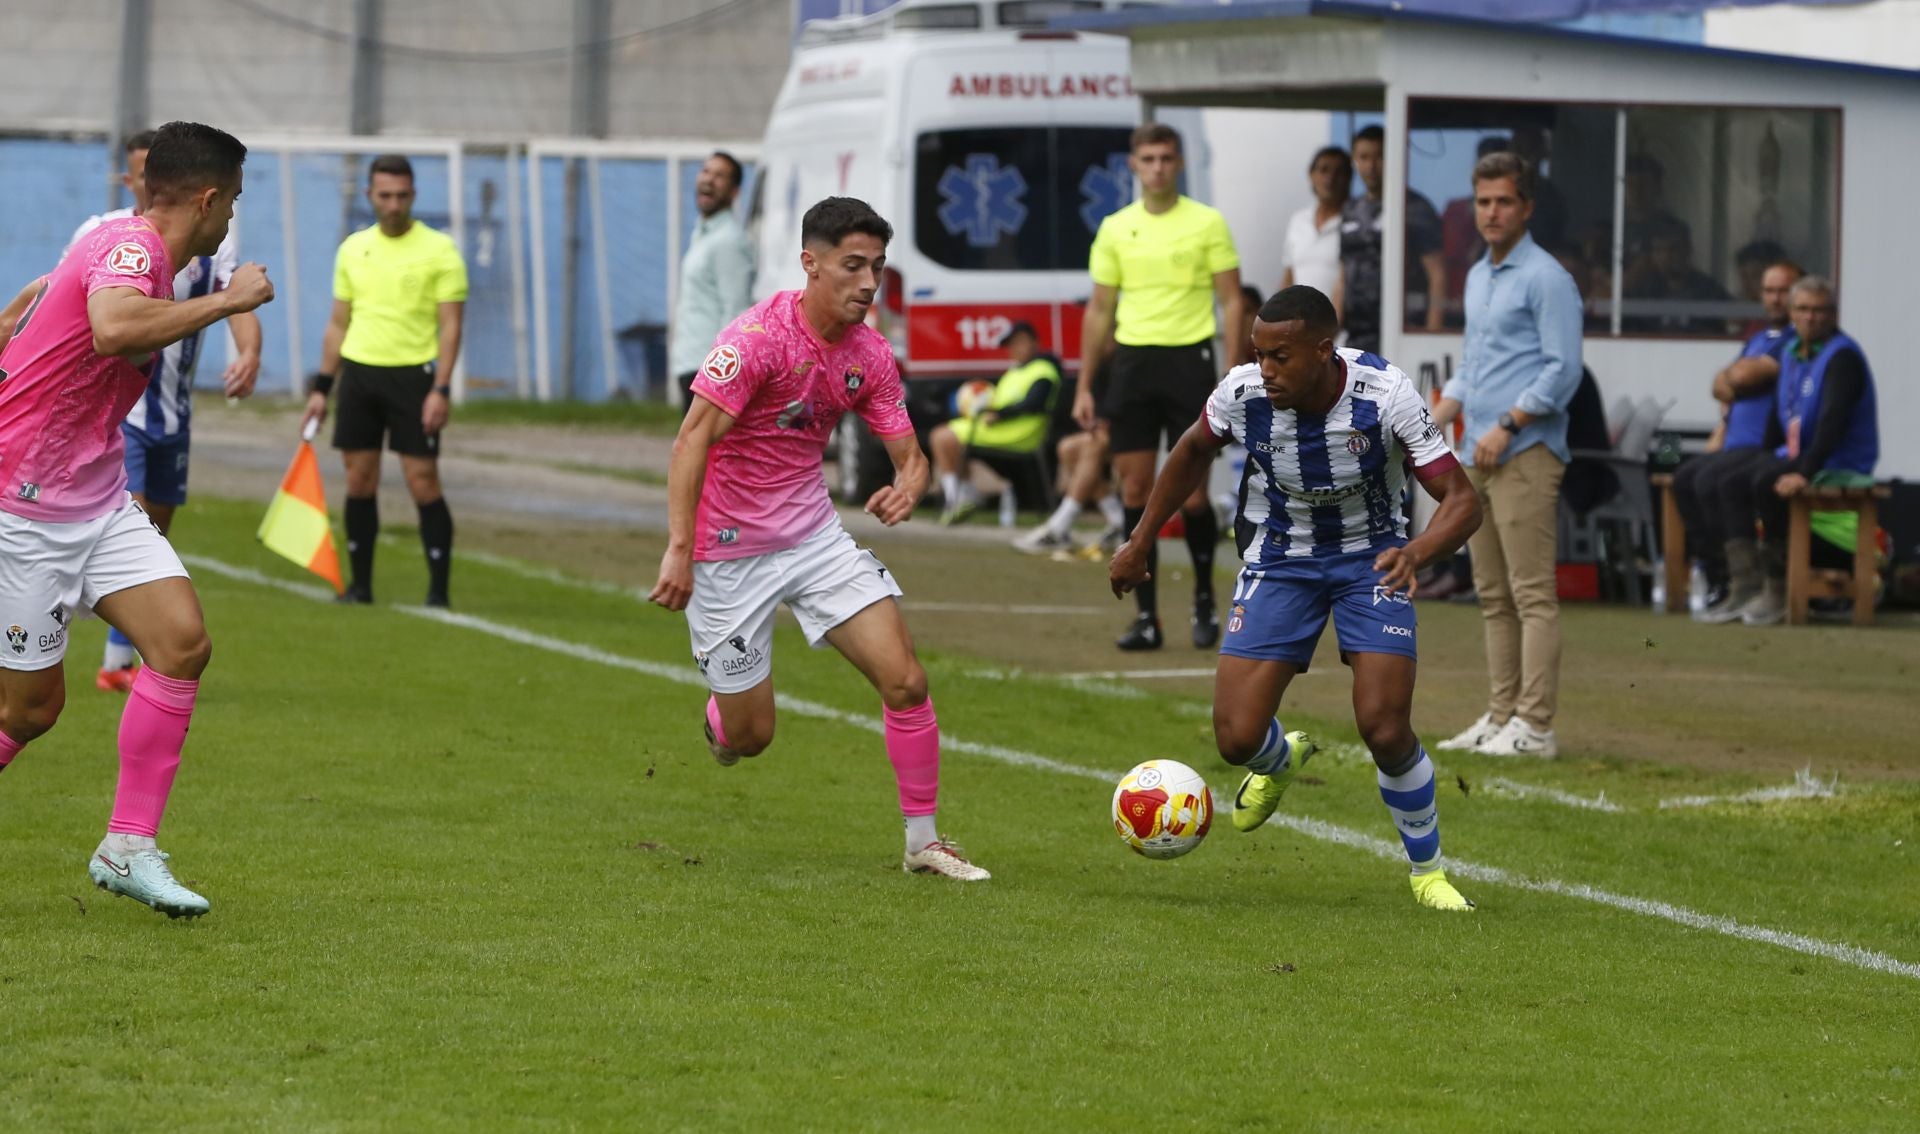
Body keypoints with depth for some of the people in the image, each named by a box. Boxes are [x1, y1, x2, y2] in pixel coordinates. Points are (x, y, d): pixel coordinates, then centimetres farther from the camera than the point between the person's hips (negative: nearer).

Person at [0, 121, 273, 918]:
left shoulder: (133, 251, 11)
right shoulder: (131, 247, -19)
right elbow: (114, 330, -41)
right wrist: (228, 301, -31)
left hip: (96, 502, 9)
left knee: (183, 642, -9)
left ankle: (128, 848, -4)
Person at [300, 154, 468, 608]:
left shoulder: (439, 250, -4)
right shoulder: (353, 249, 10)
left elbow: (450, 325, -7)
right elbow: (338, 323, 16)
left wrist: (441, 390, -15)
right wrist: (321, 386, 11)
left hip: (413, 375, -4)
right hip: (359, 372, 4)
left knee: (423, 481, -7)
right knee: (359, 481, 5)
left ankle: (438, 590, -2)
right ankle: (360, 584, 15)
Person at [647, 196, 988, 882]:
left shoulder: (870, 355, -1)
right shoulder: (760, 335, -21)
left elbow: (908, 455, 4)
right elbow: (692, 440, -23)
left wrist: (906, 489, -21)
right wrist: (679, 549, -29)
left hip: (815, 536, 5)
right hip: (728, 551, -5)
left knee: (906, 681, -9)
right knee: (750, 736, 2)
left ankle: (923, 841, 4)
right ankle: (719, 713, 40)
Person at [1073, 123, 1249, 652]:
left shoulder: (1207, 224, 0)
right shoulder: (1115, 229, 9)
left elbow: (1232, 301, 0)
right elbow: (1100, 310, 13)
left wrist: (1233, 377, -8)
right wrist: (1084, 386, 9)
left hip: (1189, 359, -3)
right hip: (1132, 362, 3)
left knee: (1191, 491, -4)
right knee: (1135, 491, 0)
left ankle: (1204, 600, 17)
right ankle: (1146, 616, 4)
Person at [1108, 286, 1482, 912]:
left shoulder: (1385, 395, -28)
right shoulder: (1242, 392, -21)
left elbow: (1462, 500, -27)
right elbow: (1194, 450, 4)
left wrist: (1416, 552, -47)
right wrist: (1140, 542, 8)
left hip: (1371, 557, -2)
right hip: (1278, 558, 2)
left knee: (1385, 730, -18)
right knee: (1237, 738, -9)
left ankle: (1428, 870, 9)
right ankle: (1280, 761, 32)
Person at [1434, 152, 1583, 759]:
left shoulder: (1546, 279, -8)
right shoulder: (1477, 278, 19)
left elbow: (1563, 369, -14)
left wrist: (1506, 427, -18)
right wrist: (1439, 419, 11)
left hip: (1525, 454, -9)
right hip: (1480, 458, 9)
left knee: (1532, 594, -9)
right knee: (1493, 595, 10)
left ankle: (1534, 724, -11)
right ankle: (1501, 715, 14)